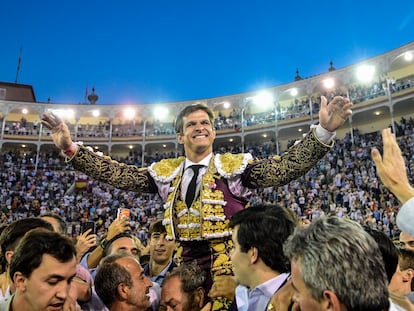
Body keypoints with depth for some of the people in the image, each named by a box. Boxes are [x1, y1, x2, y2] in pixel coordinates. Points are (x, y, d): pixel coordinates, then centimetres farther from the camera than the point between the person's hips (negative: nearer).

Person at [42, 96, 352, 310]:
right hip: (184, 262, 4)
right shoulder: (166, 171, 8)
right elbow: (119, 175, 5)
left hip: (227, 261, -3)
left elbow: (283, 168, -14)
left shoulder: (235, 165, -2)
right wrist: (71, 148, -3)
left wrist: (324, 132, -27)